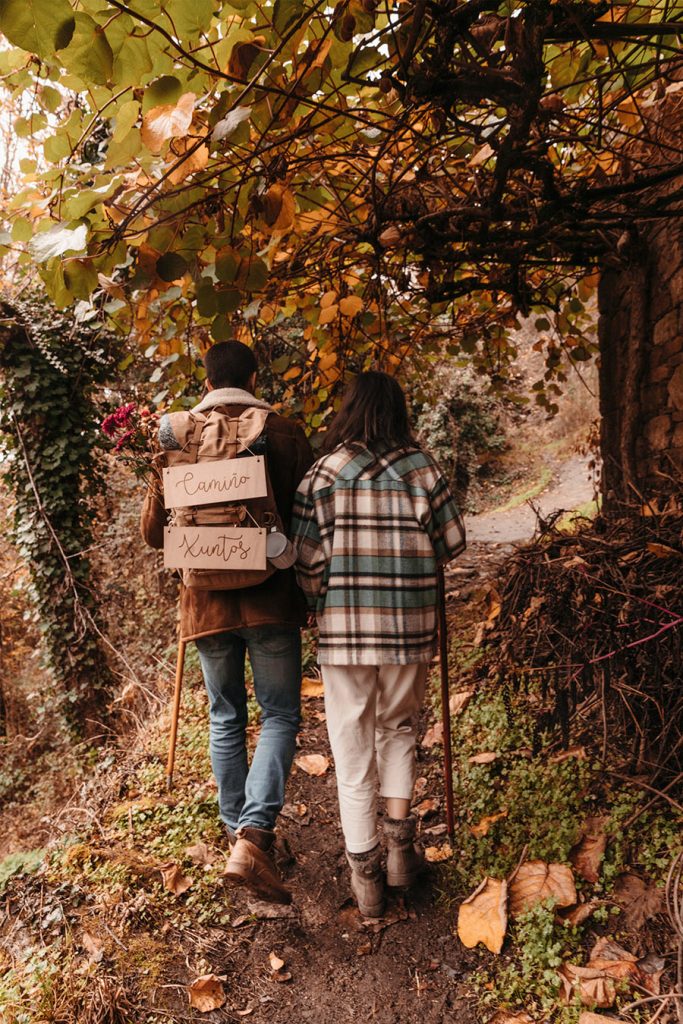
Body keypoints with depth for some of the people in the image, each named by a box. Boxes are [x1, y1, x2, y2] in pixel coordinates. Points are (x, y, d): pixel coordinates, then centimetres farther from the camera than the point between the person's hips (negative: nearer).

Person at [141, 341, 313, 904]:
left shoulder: (176, 435, 3)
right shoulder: (285, 433, -4)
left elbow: (154, 531, 6)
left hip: (208, 601, 3)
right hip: (272, 599, -2)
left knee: (226, 719, 17)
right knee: (280, 716, 7)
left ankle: (238, 830, 29)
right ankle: (254, 836, -5)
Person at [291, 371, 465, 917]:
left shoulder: (324, 473, -5)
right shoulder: (423, 468, -3)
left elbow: (307, 558, -7)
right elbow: (453, 543, 2)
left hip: (344, 628, -1)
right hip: (410, 626, 1)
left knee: (352, 748, 11)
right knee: (399, 728, 24)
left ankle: (365, 874, 20)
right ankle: (400, 842, 22)